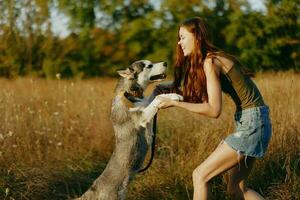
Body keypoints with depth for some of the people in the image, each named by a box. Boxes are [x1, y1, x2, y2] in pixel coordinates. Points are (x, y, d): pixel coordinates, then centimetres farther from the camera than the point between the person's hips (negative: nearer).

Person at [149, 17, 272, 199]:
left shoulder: (210, 62, -15)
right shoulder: (213, 59, 14)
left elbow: (214, 110, -20)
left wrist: (175, 103, -16)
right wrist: (177, 93, 4)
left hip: (251, 125, -10)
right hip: (252, 123, 10)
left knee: (201, 175, -6)